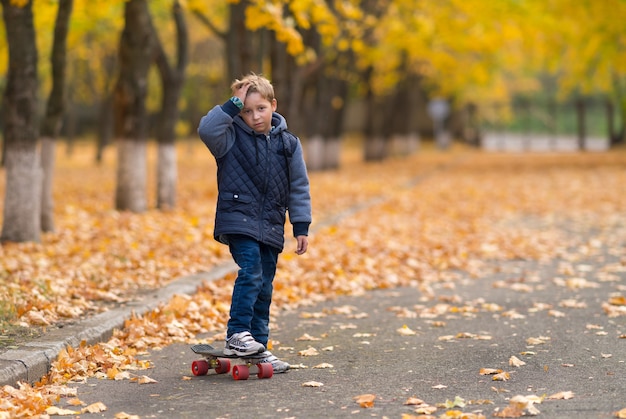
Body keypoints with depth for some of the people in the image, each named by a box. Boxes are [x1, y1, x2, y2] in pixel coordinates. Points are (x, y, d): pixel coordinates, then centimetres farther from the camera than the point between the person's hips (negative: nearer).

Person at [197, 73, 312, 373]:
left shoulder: (288, 144, 7)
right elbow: (207, 130, -22)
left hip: (271, 226, 4)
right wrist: (232, 106, -20)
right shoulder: (232, 137, -1)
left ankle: (258, 347, 15)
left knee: (264, 286, 8)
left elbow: (299, 188, 9)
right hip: (238, 220, -4)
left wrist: (301, 227, 5)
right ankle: (237, 335, -19)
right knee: (251, 271, -23)